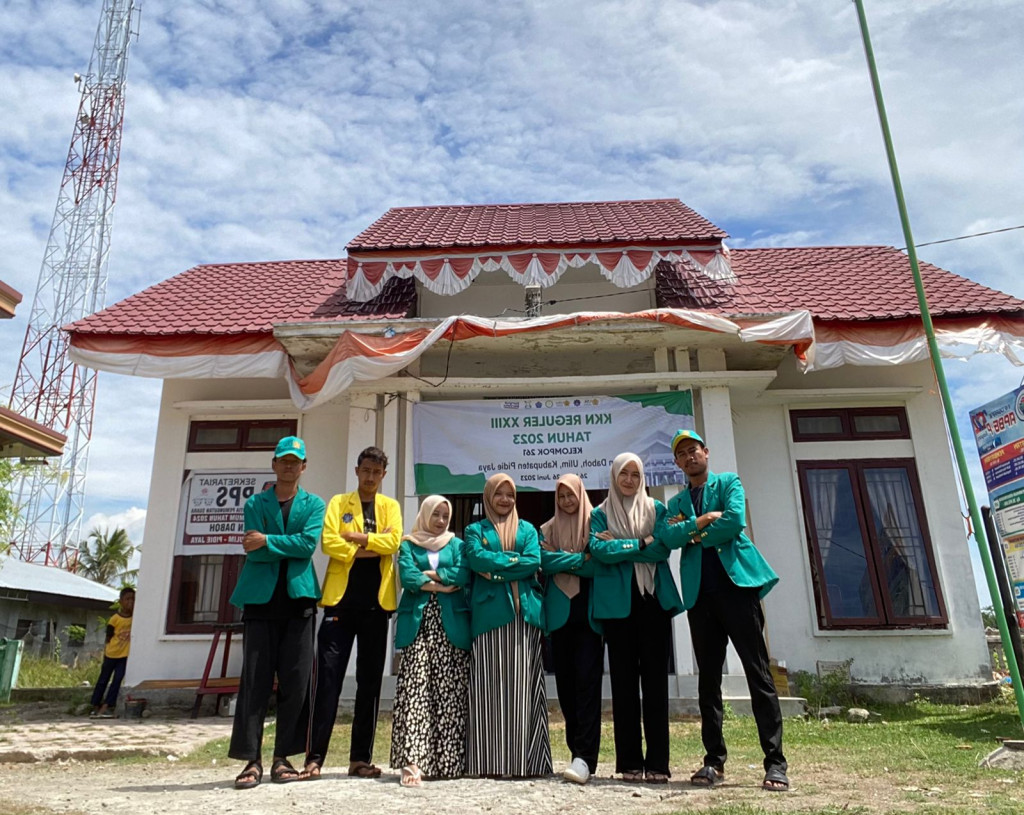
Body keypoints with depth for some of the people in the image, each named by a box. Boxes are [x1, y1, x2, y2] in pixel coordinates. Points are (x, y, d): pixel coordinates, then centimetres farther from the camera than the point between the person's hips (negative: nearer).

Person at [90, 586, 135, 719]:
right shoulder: (115, 618, -14)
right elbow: (108, 638, -7)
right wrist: (104, 657, -4)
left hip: (125, 655, 2)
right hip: (111, 654, -2)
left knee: (117, 680, -3)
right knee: (103, 680, 11)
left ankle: (106, 707, 2)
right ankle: (95, 707, 23)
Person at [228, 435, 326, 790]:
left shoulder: (314, 504, 11)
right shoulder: (255, 503, 12)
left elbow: (309, 543, -6)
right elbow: (252, 550, -2)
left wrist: (267, 542, -8)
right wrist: (289, 548, -6)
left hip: (299, 598, 0)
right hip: (261, 598, 0)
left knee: (295, 680, 1)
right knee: (255, 679, -2)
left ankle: (282, 757, 12)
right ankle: (252, 759, 6)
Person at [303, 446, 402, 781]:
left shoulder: (390, 506, 12)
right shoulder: (338, 502, 9)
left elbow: (393, 541, -6)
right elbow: (329, 542, -8)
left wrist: (357, 537, -11)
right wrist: (371, 549, -9)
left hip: (376, 603, 2)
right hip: (341, 600, -2)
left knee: (370, 681, 6)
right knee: (327, 678, -3)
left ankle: (360, 757, 15)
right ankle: (314, 756, 5)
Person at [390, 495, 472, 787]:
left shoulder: (456, 544, 17)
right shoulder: (408, 545, 14)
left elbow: (464, 575, -1)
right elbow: (406, 576, -5)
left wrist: (432, 574, -5)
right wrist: (443, 586, -10)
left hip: (451, 624, 1)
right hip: (418, 623, -1)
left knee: (450, 695, 0)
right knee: (415, 690, -11)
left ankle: (448, 761, 7)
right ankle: (412, 761, -14)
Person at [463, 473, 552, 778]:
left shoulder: (528, 529, 18)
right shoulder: (475, 530, 14)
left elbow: (534, 562, 0)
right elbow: (476, 559, -6)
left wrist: (496, 569, -8)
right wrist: (515, 559, -6)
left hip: (525, 612, 2)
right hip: (490, 613, -1)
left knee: (521, 687, 1)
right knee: (491, 686, -3)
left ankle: (524, 760, 4)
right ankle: (492, 762, 2)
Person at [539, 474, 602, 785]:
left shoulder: (595, 524, 5)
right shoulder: (547, 530, 12)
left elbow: (600, 564, -6)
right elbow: (546, 563, -3)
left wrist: (562, 559, -7)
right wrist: (581, 559, -9)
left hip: (589, 611, -3)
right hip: (559, 612, 3)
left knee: (587, 680, -10)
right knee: (565, 682, 6)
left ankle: (585, 758, -11)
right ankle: (577, 749, 17)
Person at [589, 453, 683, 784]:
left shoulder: (656, 509, 12)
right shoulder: (600, 514, 10)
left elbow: (663, 549, -3)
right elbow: (599, 550, -8)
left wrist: (619, 545, -8)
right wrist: (642, 544, -10)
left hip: (654, 599, 1)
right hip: (617, 602, 0)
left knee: (655, 677, 0)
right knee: (624, 679, 4)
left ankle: (657, 762, 7)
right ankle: (630, 762, 11)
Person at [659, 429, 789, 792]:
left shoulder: (728, 482, 10)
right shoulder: (676, 502, 19)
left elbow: (735, 520, -9)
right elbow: (668, 537, -1)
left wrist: (693, 534, -1)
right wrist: (702, 520, -10)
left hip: (736, 584, -3)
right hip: (699, 594, 4)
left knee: (758, 673, -4)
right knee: (708, 678, 6)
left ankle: (775, 762, 1)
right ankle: (714, 761, 14)